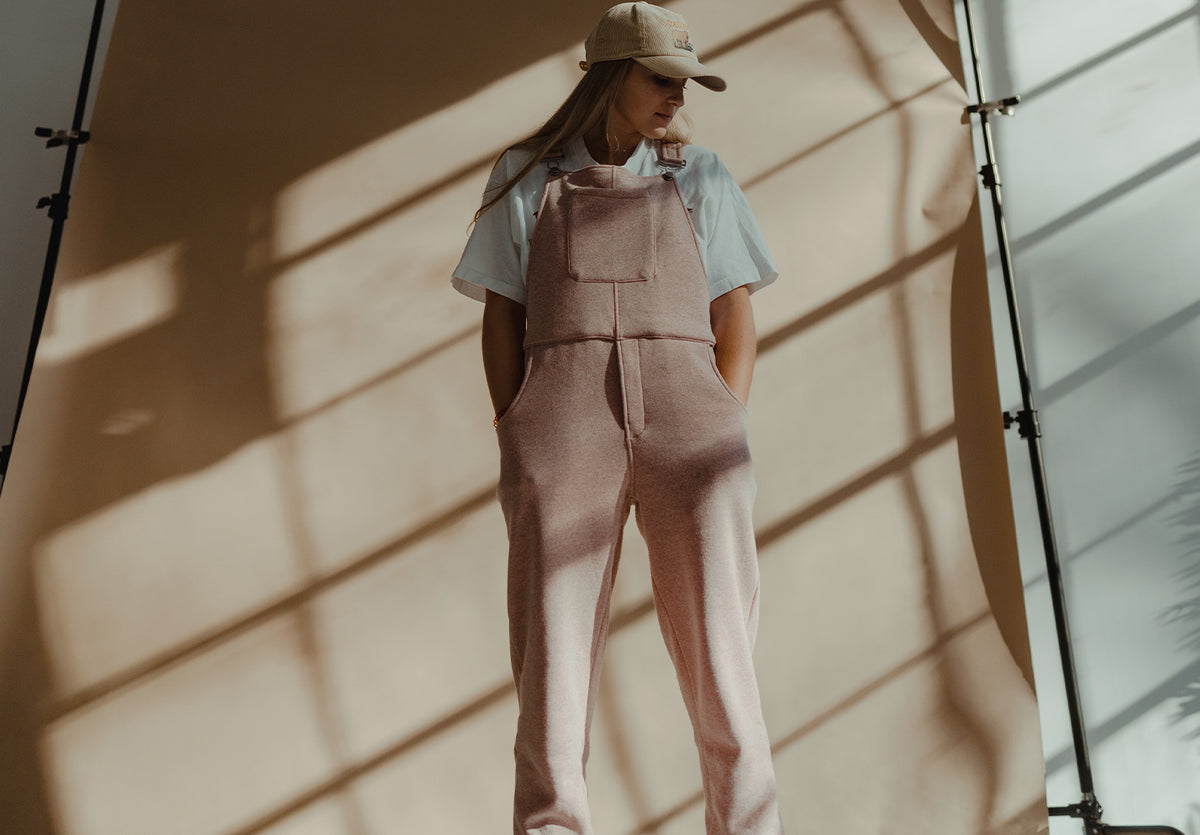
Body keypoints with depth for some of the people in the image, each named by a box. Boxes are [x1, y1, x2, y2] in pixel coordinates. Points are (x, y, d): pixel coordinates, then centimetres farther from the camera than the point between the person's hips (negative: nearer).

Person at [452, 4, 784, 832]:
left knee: (719, 649, -3)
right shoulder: (528, 175, 17)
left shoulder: (700, 178, 18)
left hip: (685, 408, 1)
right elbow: (501, 319, 12)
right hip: (562, 416, 0)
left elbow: (737, 322, 13)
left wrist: (726, 445, -1)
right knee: (552, 654, -5)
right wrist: (515, 445, 0)